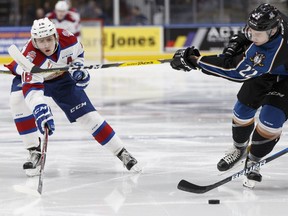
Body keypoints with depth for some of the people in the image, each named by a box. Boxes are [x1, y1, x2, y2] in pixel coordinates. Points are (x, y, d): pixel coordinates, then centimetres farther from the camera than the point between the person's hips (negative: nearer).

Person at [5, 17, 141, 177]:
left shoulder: (66, 37, -28)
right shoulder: (30, 56, -41)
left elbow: (77, 52, -2)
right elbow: (31, 88, -53)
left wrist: (78, 68, -17)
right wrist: (39, 109, -68)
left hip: (60, 77, 2)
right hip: (28, 76, -2)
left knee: (85, 113, -6)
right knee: (18, 100, -32)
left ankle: (121, 153, 3)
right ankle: (34, 153, -20)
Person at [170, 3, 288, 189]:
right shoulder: (267, 21, -26)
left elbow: (236, 71, -44)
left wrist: (194, 60, -43)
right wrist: (237, 43, -18)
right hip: (263, 71, 7)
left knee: (271, 121, -15)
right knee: (243, 110, 7)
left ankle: (253, 161, 10)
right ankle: (240, 149, 34)